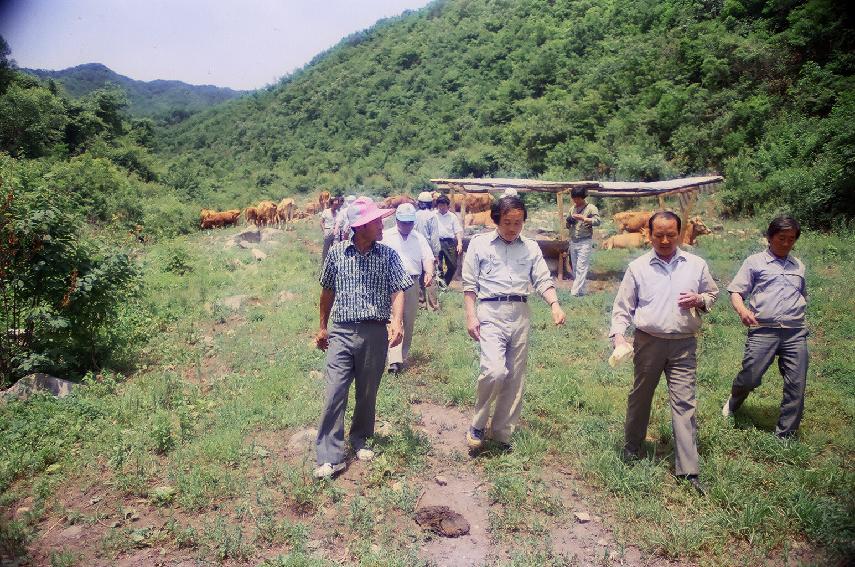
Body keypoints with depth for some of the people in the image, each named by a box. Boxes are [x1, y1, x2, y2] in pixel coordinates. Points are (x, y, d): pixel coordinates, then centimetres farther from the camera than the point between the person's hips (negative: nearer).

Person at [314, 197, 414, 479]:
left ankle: (360, 439, 34)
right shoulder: (336, 253, 2)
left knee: (367, 393, 13)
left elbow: (397, 291, -6)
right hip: (341, 332, 0)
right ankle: (330, 457, 0)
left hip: (375, 333, 1)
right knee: (335, 393, -5)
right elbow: (328, 291, 12)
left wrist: (396, 322, -23)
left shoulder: (388, 255, 0)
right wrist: (323, 327, 16)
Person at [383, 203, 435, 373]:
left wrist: (429, 272, -15)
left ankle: (403, 355, 22)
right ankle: (394, 360, -21)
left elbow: (428, 258, 5)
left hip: (412, 283, 4)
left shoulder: (419, 239, 15)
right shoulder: (386, 236, 8)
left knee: (409, 322, 8)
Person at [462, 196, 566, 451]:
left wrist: (554, 304, -14)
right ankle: (477, 425, 2)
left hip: (520, 314, 4)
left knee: (515, 378, 8)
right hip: (490, 312, -4)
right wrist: (470, 316, -6)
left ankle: (501, 433, 23)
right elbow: (469, 284, 3)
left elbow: (543, 280, 5)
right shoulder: (479, 244, 3)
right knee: (495, 370, -21)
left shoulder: (531, 247, 11)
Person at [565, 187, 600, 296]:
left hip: (585, 242, -7)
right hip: (573, 242, 7)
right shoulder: (573, 208, 13)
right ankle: (582, 289, 19)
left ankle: (575, 293, -13)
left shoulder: (591, 208, -5)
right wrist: (569, 223, -2)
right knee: (574, 268, 9)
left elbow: (597, 221, -19)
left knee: (581, 268, -10)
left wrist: (582, 218, -27)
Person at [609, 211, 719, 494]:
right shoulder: (638, 267, 0)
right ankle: (631, 446, 34)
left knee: (684, 402, -2)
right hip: (648, 341, 0)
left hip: (683, 344, 1)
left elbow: (713, 293, 17)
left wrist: (700, 300, -6)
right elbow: (623, 305, 2)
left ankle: (688, 469, 2)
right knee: (640, 396, 13)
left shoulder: (696, 265, 4)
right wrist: (618, 333, -12)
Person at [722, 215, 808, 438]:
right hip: (763, 331, -4)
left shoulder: (798, 266, 19)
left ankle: (785, 435, 15)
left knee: (796, 386, 2)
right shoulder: (755, 262, 6)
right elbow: (736, 291, -1)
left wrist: (799, 314, 17)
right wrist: (742, 310, -20)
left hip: (795, 332, 4)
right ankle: (733, 403, 30)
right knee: (749, 378, -5)